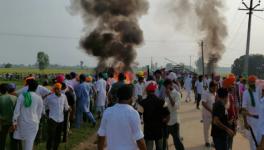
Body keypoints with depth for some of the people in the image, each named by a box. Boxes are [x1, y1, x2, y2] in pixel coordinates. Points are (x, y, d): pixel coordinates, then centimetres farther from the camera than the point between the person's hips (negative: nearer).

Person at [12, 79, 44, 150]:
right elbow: (39, 112, -1)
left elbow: (17, 110, -7)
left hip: (22, 122, 2)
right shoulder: (39, 98, -9)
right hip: (33, 123, -1)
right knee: (30, 142, 6)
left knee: (24, 140, 22)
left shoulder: (21, 96, -8)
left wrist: (14, 122, 1)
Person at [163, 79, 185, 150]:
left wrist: (169, 95, -25)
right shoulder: (164, 94, 5)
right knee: (163, 140, 17)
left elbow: (176, 106, -22)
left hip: (173, 121, -5)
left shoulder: (177, 94, -10)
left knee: (177, 141, 1)